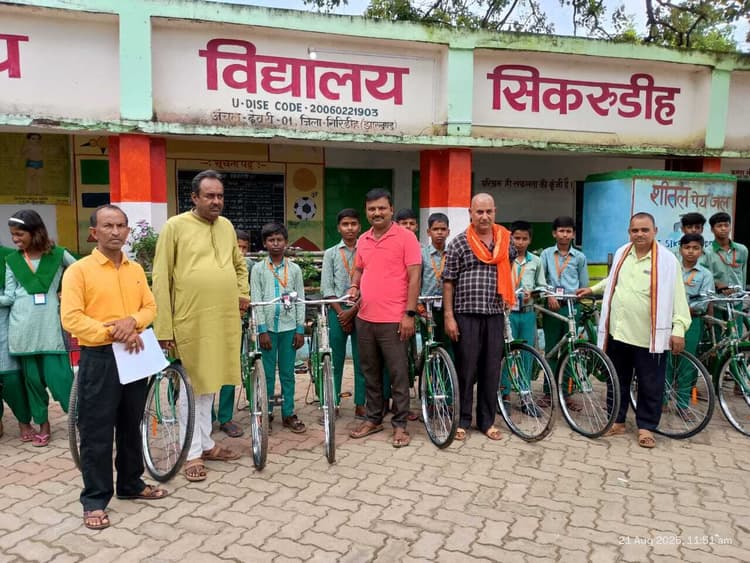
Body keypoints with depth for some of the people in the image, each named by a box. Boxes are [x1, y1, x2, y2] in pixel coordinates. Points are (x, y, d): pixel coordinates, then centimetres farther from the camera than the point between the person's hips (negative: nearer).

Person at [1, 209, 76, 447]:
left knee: (59, 377, -7)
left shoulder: (58, 255, -1)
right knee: (32, 378, 9)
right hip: (22, 330, 3)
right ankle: (43, 425, 22)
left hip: (50, 328, -3)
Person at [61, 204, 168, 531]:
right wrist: (113, 333, -20)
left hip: (134, 355, 5)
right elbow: (71, 319, -15)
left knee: (131, 426, 16)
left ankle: (131, 484, 31)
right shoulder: (79, 270, -7)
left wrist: (132, 321, -14)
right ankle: (94, 500, 14)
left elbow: (150, 307, 8)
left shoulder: (136, 269, 10)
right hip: (98, 359, -5)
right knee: (96, 433, 1)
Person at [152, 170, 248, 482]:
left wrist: (243, 293, 12)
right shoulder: (175, 226, -6)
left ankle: (206, 443, 30)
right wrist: (163, 328, -11)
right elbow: (161, 280, -8)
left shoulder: (226, 226, 11)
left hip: (223, 320, 5)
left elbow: (239, 265, 27)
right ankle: (193, 452, 17)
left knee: (209, 382, 17)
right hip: (190, 321, -5)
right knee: (192, 386, 4)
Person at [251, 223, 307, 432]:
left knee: (288, 373, 7)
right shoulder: (258, 269, 2)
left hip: (289, 327, 1)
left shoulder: (294, 269, 6)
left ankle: (288, 414, 16)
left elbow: (300, 300, 5)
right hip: (268, 327, -1)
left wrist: (300, 329, 0)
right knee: (267, 373, 4)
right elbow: (256, 300, -2)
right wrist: (262, 329, -8)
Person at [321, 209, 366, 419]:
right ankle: (332, 404, 12)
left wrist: (352, 311, -11)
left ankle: (360, 405, 11)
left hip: (360, 310, -1)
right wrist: (341, 312, -7)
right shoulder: (331, 253, 9)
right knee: (335, 360, 4)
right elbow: (326, 287, 2)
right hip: (337, 310, 1)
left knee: (361, 360, 3)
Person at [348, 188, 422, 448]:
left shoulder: (406, 237, -6)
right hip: (365, 318, 6)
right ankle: (373, 419, 28)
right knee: (370, 373, 15)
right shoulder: (363, 240, 11)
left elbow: (414, 276, -9)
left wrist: (409, 313, -14)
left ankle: (400, 424, 14)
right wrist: (354, 287, 3)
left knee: (398, 374, 2)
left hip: (393, 320, -6)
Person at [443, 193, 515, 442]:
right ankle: (462, 420, 16)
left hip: (495, 315, 3)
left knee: (492, 370, 8)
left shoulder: (505, 240, 7)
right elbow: (448, 282, -4)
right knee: (466, 370, 2)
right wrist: (449, 316, -10)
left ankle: (487, 421, 21)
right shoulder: (459, 243, -4)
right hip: (467, 314, -3)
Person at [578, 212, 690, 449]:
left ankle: (646, 427, 19)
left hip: (649, 336, -4)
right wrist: (593, 289, 24)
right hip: (618, 332, 5)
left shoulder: (667, 259, -8)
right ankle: (617, 421, 27)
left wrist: (679, 329, -15)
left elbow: (677, 296, -9)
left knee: (650, 385, 5)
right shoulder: (621, 254, 8)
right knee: (617, 381, 14)